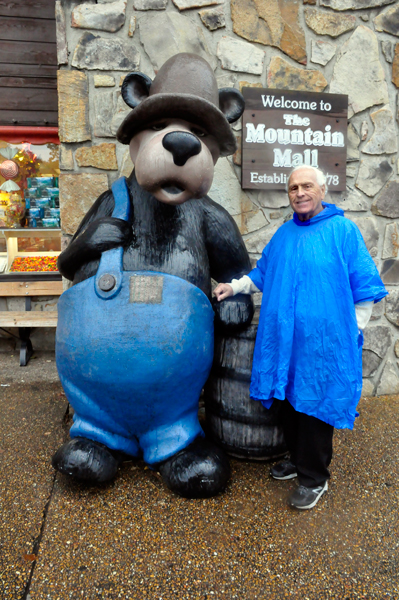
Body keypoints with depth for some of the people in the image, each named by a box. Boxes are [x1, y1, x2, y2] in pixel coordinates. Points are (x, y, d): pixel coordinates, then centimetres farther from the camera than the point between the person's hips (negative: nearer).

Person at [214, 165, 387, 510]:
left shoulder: (343, 230, -4)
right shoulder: (284, 234, 11)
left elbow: (365, 287, -3)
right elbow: (262, 275, 22)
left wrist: (352, 331, -5)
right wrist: (234, 287, 12)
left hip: (323, 342, -5)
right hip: (285, 339, 5)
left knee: (315, 406, 4)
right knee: (290, 402, 15)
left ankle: (314, 478, 22)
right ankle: (298, 458, 37)